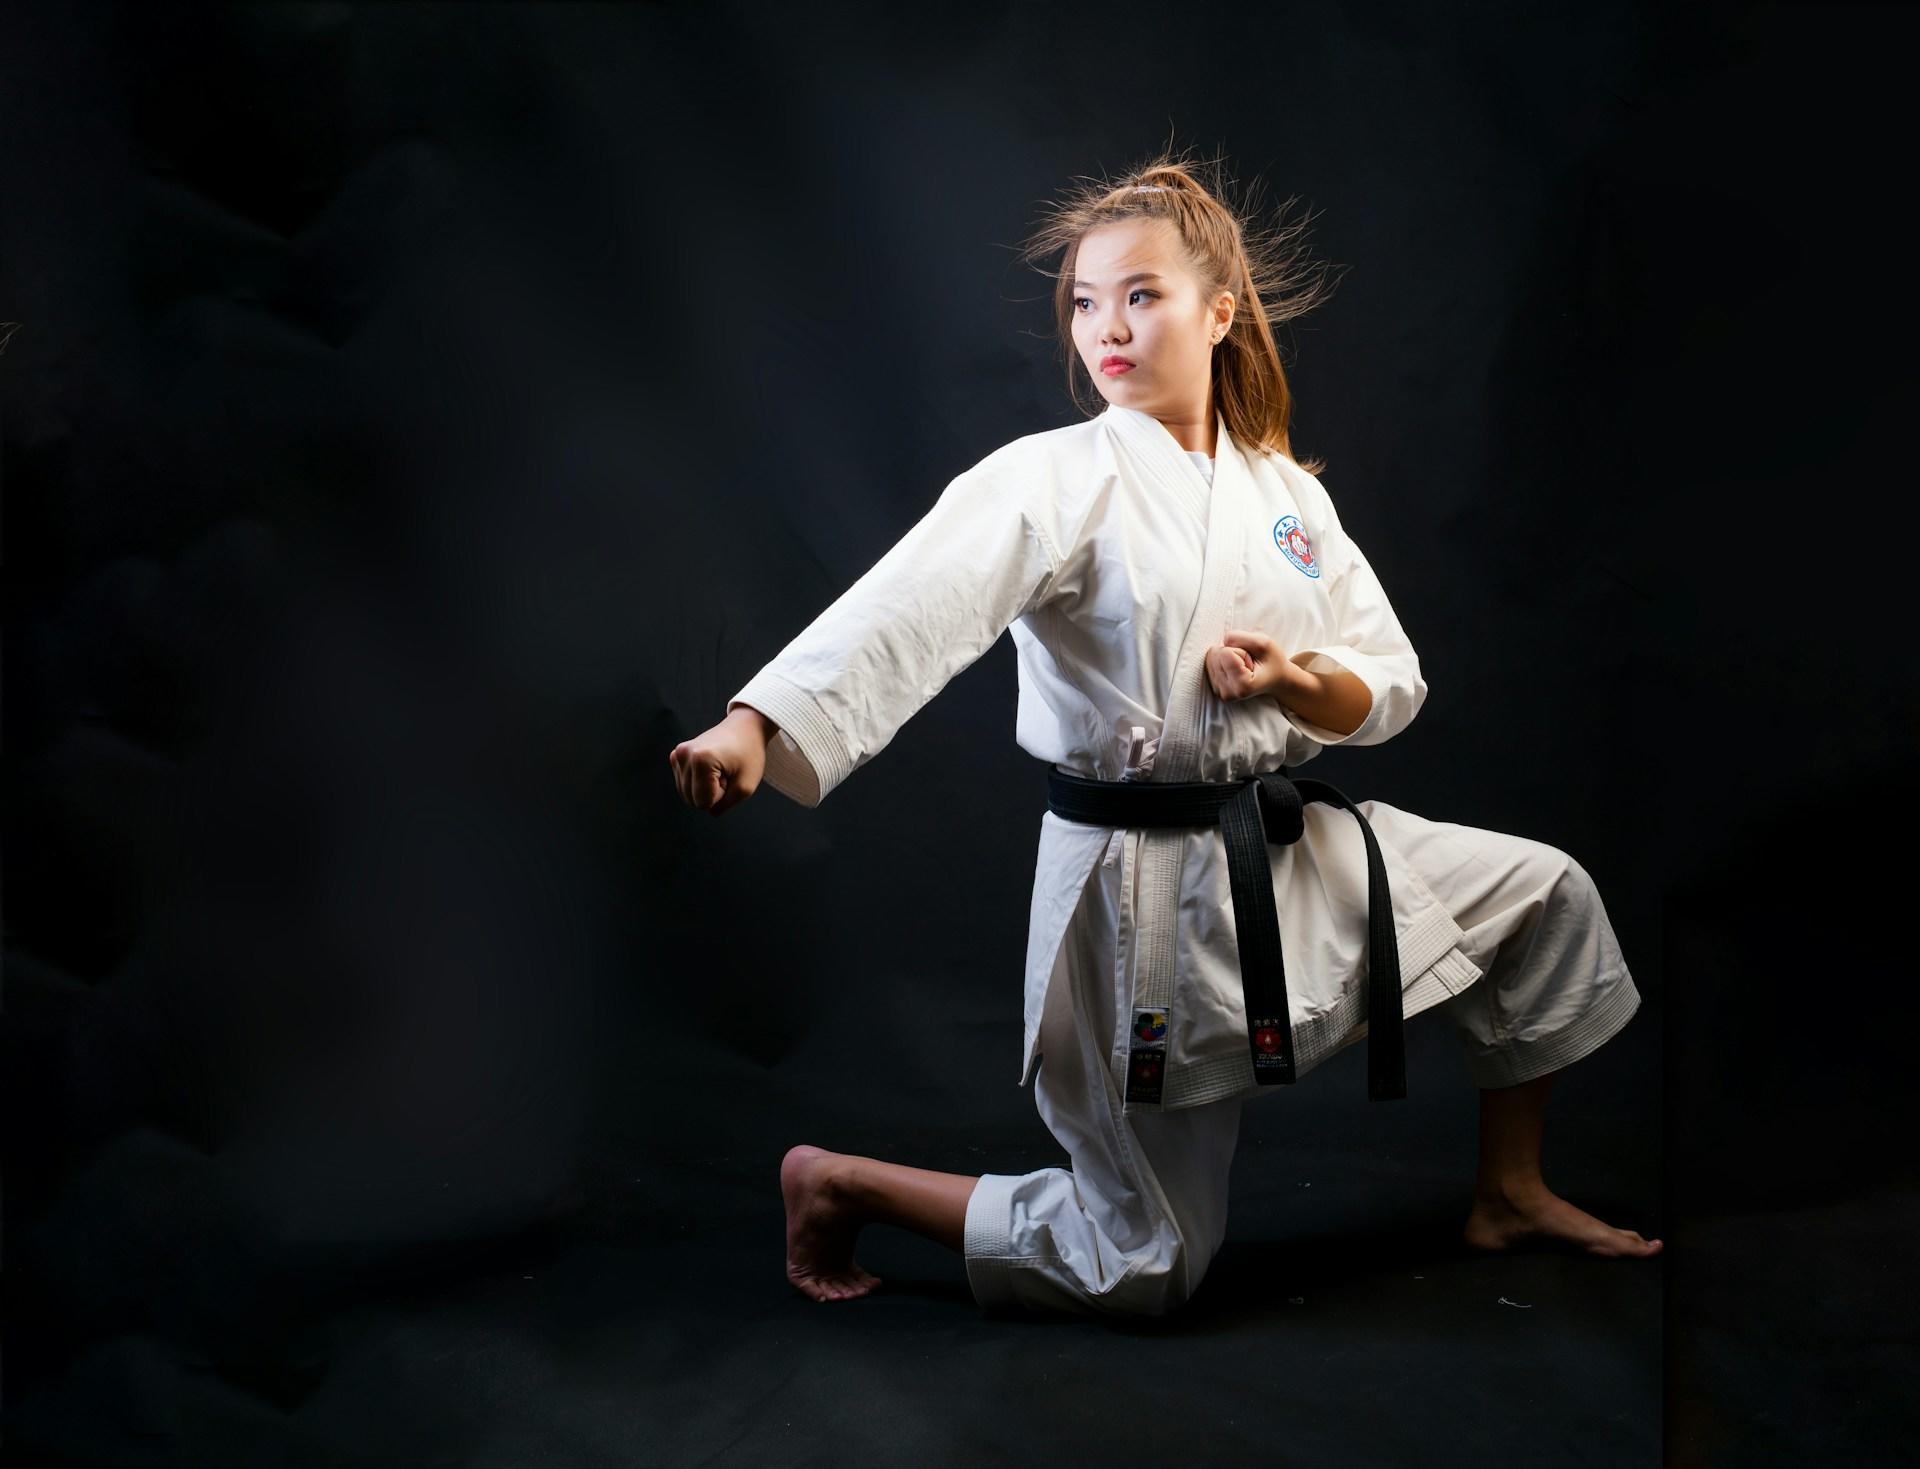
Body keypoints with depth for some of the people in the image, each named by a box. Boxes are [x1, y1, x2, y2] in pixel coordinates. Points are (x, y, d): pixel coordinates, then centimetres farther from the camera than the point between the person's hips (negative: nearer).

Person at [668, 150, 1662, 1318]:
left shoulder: (1287, 492, 5)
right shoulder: (1056, 481, -14)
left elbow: (1390, 689, 8)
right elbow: (911, 605, -31)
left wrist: (1297, 680, -16)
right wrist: (755, 725, -48)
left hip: (1297, 853, 6)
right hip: (1143, 885, -6)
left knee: (1544, 896, 8)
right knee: (1144, 1269, 1)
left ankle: (1511, 1196, 26)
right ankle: (842, 1183, 20)